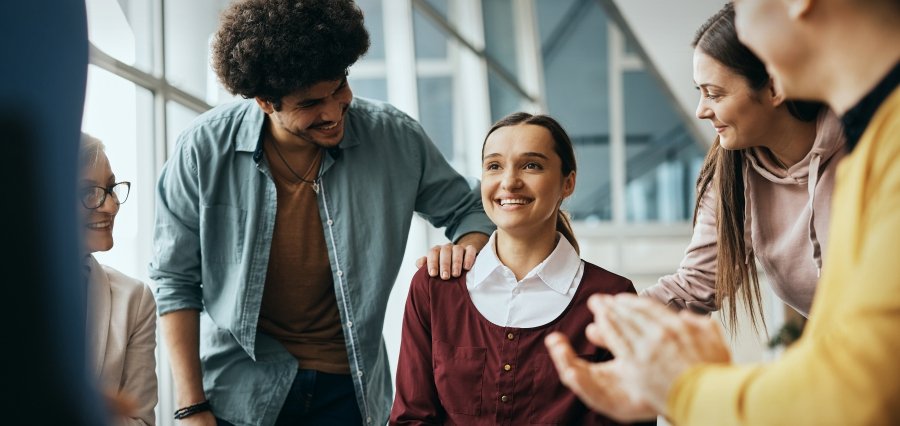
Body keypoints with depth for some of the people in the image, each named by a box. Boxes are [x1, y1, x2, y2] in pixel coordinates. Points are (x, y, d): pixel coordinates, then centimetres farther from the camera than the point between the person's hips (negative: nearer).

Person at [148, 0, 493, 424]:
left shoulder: (393, 137, -10)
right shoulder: (204, 150, -14)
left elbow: (467, 210, 6)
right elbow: (175, 281, -6)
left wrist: (469, 246, -18)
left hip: (349, 388, 2)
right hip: (240, 392, -1)